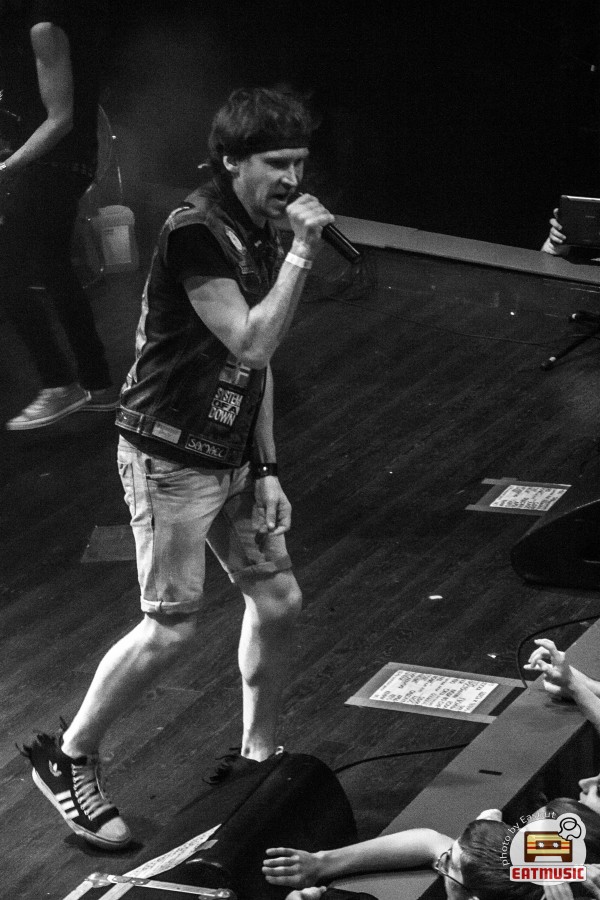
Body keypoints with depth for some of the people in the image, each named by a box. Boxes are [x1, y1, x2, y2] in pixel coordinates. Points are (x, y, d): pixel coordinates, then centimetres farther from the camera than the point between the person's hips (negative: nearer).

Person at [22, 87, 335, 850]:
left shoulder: (260, 238, 8)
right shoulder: (195, 234, -20)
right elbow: (251, 343, -26)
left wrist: (265, 467, 12)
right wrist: (301, 250, -25)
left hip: (229, 457, 9)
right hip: (168, 457, -9)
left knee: (277, 599, 10)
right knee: (173, 626, -9)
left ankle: (257, 754, 27)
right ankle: (67, 758, 8)